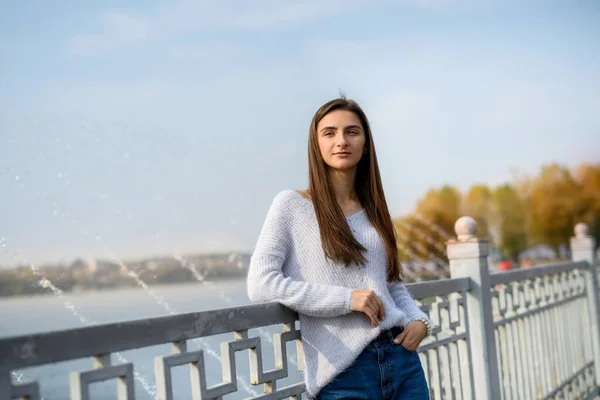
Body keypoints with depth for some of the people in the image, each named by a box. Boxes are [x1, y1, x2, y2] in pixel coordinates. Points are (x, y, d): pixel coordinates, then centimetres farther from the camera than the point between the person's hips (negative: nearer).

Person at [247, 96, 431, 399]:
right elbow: (260, 284, -12)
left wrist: (419, 320, -2)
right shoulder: (292, 204, -3)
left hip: (402, 356, 5)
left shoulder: (373, 211, 12)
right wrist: (347, 299, -16)